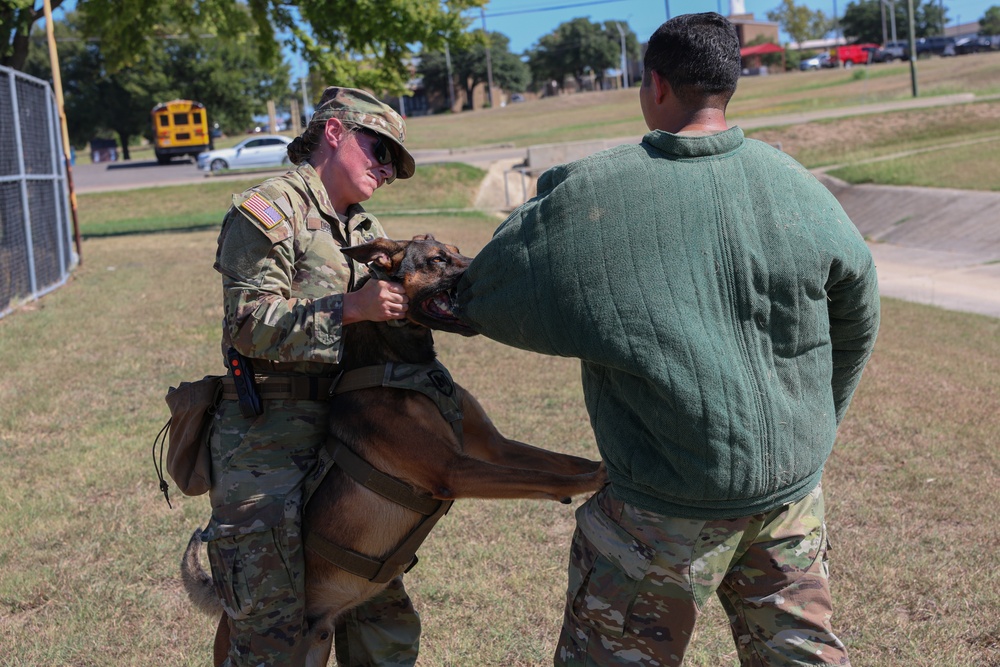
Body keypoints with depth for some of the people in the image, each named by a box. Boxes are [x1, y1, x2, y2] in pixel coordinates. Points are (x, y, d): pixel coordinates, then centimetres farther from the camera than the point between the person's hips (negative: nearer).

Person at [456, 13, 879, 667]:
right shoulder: (795, 184, -1)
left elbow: (481, 297, -4)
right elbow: (856, 321, 12)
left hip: (673, 501, -4)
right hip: (793, 484, 5)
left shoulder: (591, 196, -14)